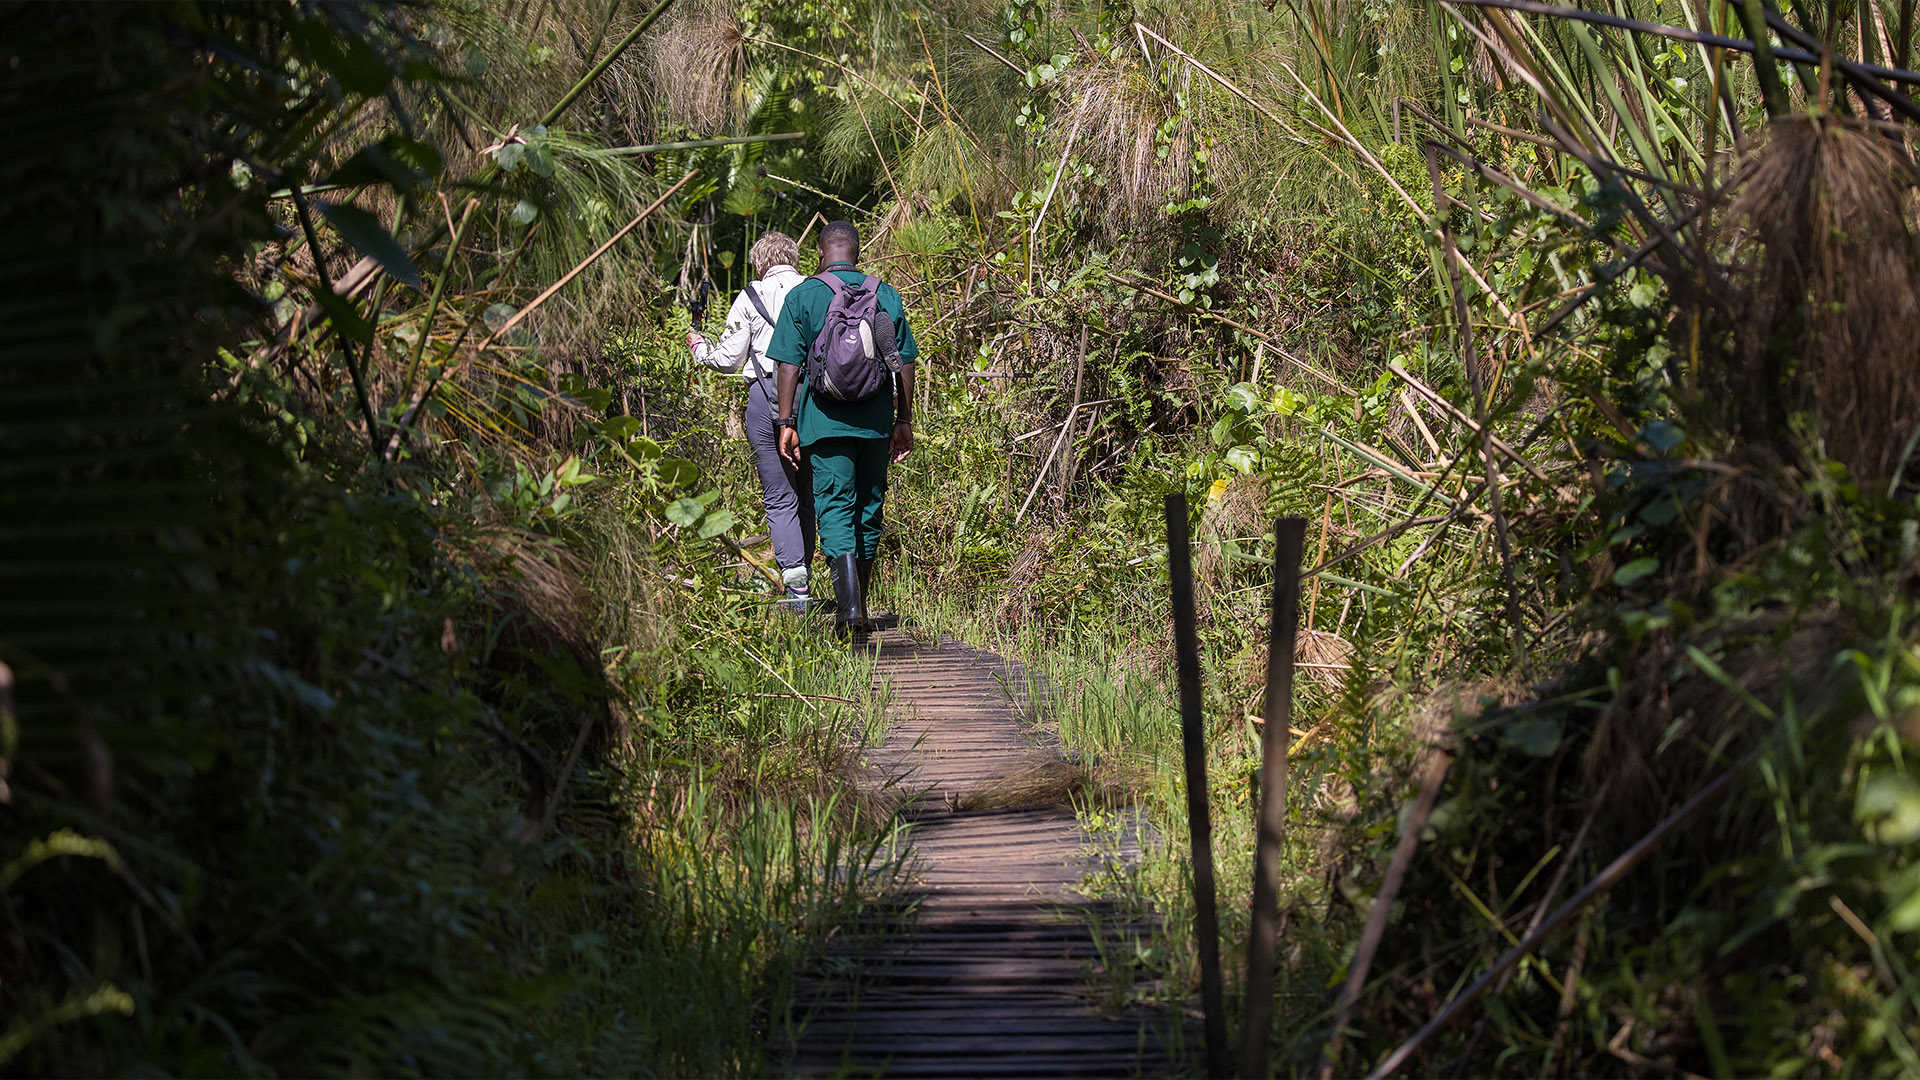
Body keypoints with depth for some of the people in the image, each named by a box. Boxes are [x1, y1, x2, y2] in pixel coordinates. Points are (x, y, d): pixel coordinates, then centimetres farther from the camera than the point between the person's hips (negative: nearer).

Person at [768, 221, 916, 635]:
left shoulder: (802, 296, -1)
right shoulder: (886, 294, 7)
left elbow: (789, 364, -4)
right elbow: (904, 363, 8)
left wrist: (786, 422, -1)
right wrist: (904, 420, 15)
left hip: (825, 419, -3)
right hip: (876, 421, 3)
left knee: (835, 509, -3)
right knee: (869, 508, 12)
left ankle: (849, 605, -20)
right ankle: (858, 607, 19)